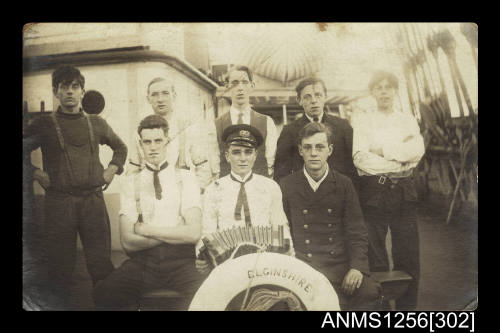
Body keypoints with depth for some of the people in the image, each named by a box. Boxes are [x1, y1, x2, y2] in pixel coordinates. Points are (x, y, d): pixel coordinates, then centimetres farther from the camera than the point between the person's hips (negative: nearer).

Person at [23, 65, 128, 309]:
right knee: (60, 264, 5)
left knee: (101, 263, 3)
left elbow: (120, 147, 26)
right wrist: (35, 173, -2)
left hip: (93, 200, 2)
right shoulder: (44, 125, 4)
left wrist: (112, 170, 12)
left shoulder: (96, 123, 11)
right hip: (59, 202, -1)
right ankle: (59, 304, 20)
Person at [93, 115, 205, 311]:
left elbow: (194, 233, -5)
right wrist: (175, 235, -4)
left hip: (180, 261, -1)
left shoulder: (185, 179, 8)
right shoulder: (131, 183, 11)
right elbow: (128, 241, 1)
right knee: (103, 294, -28)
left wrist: (146, 230, -3)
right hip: (142, 260, 1)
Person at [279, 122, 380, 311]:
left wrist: (357, 267, -10)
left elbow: (357, 233, 7)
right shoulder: (286, 186, 7)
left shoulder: (344, 184, 9)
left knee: (370, 293, -26)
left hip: (340, 265, 1)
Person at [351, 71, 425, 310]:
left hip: (404, 192, 3)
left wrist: (383, 150, -8)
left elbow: (418, 151, -3)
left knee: (408, 257, 4)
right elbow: (360, 158, -9)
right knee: (375, 259, 0)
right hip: (373, 191, -2)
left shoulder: (408, 120, 15)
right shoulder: (361, 121, 6)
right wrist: (400, 159, -8)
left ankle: (407, 307, 16)